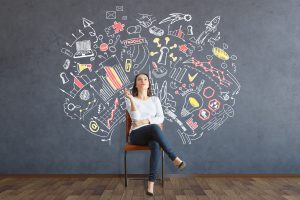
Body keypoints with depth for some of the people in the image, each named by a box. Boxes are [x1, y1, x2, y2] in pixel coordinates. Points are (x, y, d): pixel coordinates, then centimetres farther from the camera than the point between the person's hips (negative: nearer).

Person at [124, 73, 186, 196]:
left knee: (156, 145, -37)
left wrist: (146, 121, -12)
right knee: (154, 127, -38)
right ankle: (174, 158, -32)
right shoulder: (130, 100, 6)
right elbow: (136, 118, -12)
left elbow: (161, 118, 3)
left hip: (152, 135, 2)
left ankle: (151, 183, -38)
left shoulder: (155, 99, 14)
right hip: (137, 135, -2)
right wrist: (131, 99, -20)